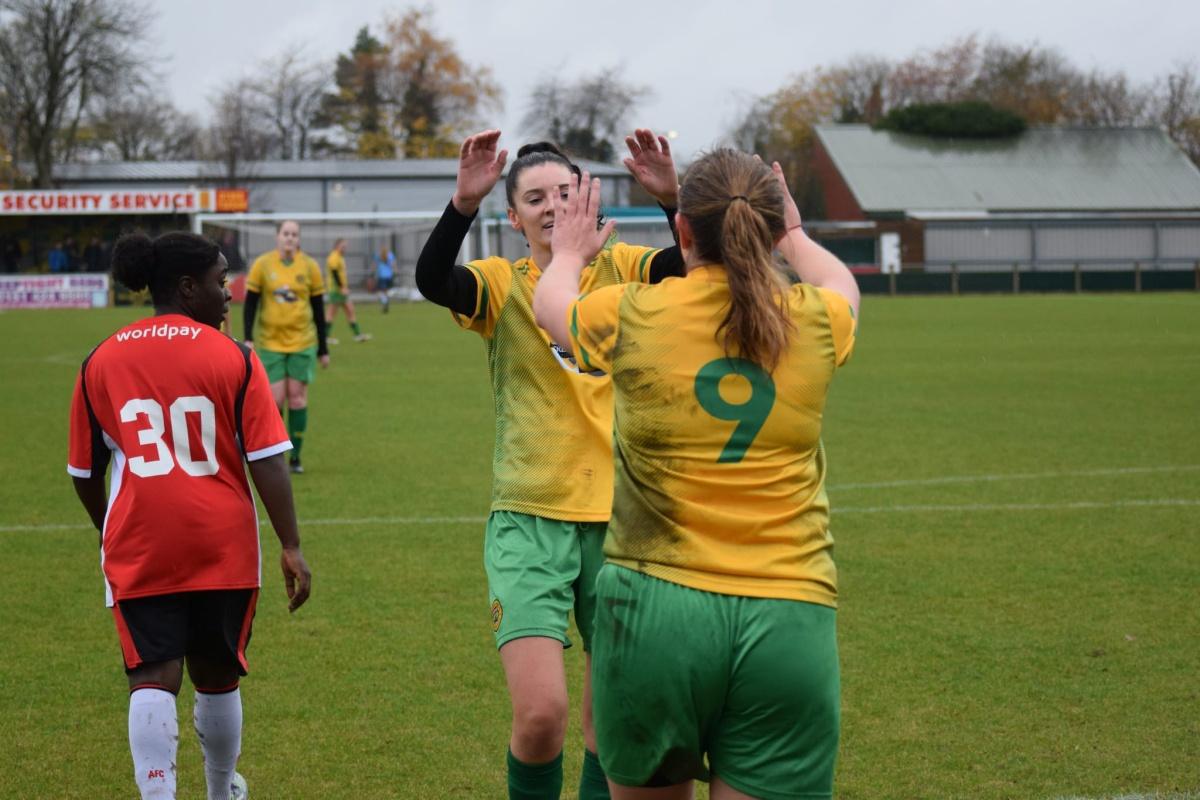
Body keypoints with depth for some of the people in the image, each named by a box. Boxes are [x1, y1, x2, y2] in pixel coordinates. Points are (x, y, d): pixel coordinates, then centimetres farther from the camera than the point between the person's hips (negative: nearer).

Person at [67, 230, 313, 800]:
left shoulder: (100, 362, 6)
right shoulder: (233, 358, -3)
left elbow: (84, 474, 13)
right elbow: (267, 461, -9)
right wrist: (291, 547, -6)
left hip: (138, 548, 1)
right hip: (224, 544, 0)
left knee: (153, 678, -4)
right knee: (217, 676, 17)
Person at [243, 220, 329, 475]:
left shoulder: (309, 266, 1)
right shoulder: (262, 264, -2)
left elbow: (318, 309, 7)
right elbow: (250, 303, 3)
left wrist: (323, 349, 8)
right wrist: (248, 339, -8)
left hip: (302, 341, 1)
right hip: (270, 342, -1)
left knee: (297, 396, -1)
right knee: (275, 399, -6)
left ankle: (295, 457, 8)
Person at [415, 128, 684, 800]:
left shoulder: (621, 271, 4)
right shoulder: (501, 285, 0)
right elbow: (431, 281, -20)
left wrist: (672, 199, -31)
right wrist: (465, 202, -35)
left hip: (618, 518, 2)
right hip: (530, 520, -2)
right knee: (542, 712, -15)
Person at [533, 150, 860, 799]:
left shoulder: (632, 315, -2)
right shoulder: (813, 321, 2)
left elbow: (548, 304, 23)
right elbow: (842, 285, 30)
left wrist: (569, 254, 44)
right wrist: (791, 234, 49)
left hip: (654, 606, -1)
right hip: (788, 618, 1)